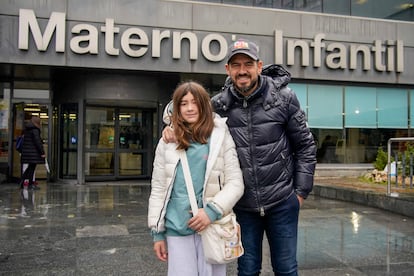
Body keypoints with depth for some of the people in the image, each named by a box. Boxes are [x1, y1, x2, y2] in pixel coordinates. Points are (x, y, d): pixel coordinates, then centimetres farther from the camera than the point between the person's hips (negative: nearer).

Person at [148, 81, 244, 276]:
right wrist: (157, 232, 5)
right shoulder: (167, 142, 6)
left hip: (212, 225, -1)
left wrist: (212, 211, -15)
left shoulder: (220, 137, 0)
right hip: (177, 227, 1)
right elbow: (158, 188, 7)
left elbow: (236, 183, -2)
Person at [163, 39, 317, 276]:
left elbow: (305, 146, 0)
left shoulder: (283, 97, -7)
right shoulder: (219, 105, -4)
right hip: (243, 205, 1)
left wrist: (301, 191, -1)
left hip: (282, 202, -1)